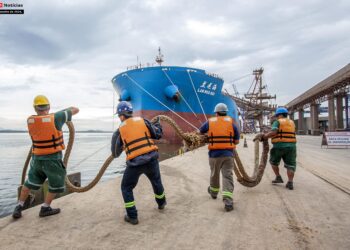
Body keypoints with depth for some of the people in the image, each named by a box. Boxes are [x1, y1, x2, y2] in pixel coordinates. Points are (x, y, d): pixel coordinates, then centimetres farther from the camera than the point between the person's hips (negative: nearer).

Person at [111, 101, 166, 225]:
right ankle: (161, 203, 52)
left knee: (126, 188, 19)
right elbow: (158, 135, 10)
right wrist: (157, 124, 28)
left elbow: (115, 153, 10)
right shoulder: (143, 121, 4)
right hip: (152, 159, 3)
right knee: (156, 181, 30)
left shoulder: (119, 131, 2)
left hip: (135, 164, -3)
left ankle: (132, 216, 19)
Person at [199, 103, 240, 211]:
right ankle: (227, 200, -10)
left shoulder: (210, 122, 4)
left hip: (214, 154, 1)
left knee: (214, 174, 20)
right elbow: (237, 141, 5)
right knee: (227, 176, 1)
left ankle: (213, 192, 42)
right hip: (228, 154, -1)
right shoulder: (231, 122, 4)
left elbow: (200, 131, 22)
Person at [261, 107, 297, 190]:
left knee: (274, 162, 17)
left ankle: (278, 177, 17)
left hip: (279, 146, -4)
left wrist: (265, 136, -4)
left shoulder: (277, 122, -2)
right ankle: (290, 182, 0)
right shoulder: (292, 122, 17)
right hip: (291, 146, 4)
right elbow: (288, 133, 18)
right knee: (290, 165, 7)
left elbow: (273, 132, -17)